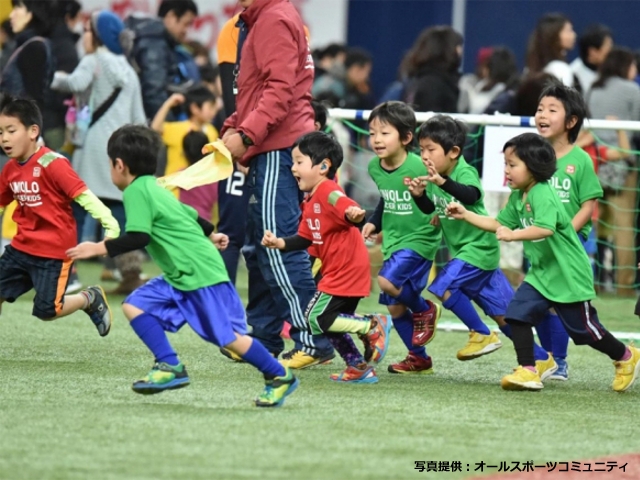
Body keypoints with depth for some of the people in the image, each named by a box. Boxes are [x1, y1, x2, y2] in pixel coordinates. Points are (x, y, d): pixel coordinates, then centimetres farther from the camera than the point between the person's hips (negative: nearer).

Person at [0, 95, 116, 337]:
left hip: (54, 251, -7)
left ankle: (91, 299, 20)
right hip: (21, 248, 7)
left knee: (46, 310, -7)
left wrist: (110, 224, -30)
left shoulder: (52, 163, -19)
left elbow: (83, 195, -23)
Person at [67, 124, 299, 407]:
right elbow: (191, 214, 27)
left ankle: (280, 377, 7)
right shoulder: (153, 189, 15)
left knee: (228, 336, -5)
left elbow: (138, 237, -25)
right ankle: (170, 366, -2)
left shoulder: (136, 192, -13)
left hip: (202, 276, -10)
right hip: (179, 278, 10)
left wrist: (98, 248, -20)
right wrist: (210, 236, 44)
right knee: (135, 306, 2)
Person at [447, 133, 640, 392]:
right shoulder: (517, 197, 5)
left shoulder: (542, 195, -24)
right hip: (542, 273, 8)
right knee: (518, 314, -8)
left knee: (583, 328, 4)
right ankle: (528, 372, -6)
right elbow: (499, 224, 15)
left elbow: (545, 229, -39)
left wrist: (513, 235, -44)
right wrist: (466, 214, 9)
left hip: (568, 275, -8)